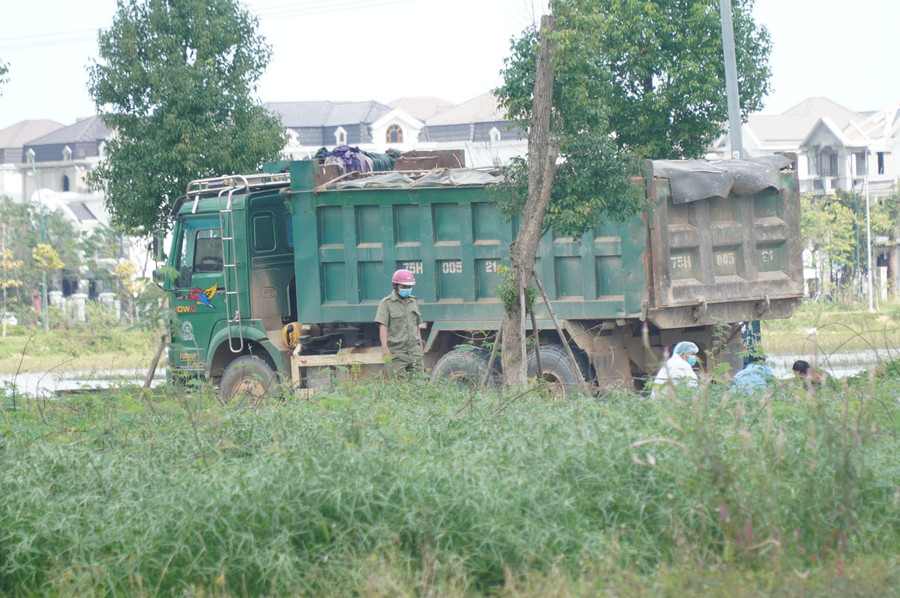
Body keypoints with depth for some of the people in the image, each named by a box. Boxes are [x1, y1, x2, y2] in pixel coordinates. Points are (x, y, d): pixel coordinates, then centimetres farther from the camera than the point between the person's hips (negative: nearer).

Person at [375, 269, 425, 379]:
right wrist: (384, 348, -21)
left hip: (414, 351, 5)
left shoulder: (414, 302, 17)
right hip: (396, 352, -5)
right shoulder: (386, 304, -2)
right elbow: (383, 327, -11)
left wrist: (421, 345, 22)